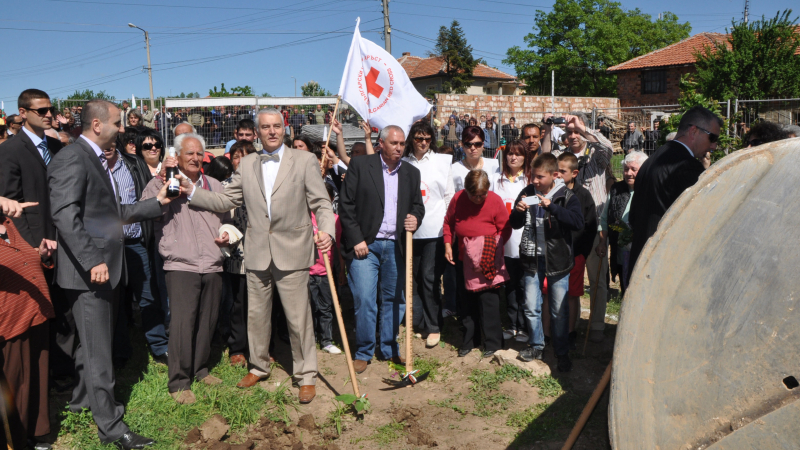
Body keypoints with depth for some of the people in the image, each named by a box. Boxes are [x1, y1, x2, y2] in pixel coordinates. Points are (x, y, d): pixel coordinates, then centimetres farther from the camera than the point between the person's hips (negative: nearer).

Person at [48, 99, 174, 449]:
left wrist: (156, 202, 13)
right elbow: (64, 215, -24)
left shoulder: (98, 160, 16)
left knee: (94, 342, 22)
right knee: (98, 350, -1)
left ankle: (83, 398, 40)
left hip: (106, 267, 9)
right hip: (89, 271, -9)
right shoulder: (72, 159, -14)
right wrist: (93, 261, -28)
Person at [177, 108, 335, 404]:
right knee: (256, 314, 15)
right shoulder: (247, 164, 12)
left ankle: (306, 375, 16)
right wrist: (192, 192, 2)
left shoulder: (305, 161, 0)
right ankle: (258, 367, 35)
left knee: (298, 317, 1)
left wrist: (326, 231, -21)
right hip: (257, 253, 4)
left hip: (291, 252, -4)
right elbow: (225, 201, 12)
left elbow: (321, 203, -4)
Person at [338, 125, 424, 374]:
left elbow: (418, 204, 18)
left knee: (394, 299, 10)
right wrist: (356, 240, -9)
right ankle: (363, 352, 12)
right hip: (365, 245, -4)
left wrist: (415, 218, -6)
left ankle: (390, 349, 27)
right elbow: (346, 205, -3)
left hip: (396, 247, 4)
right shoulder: (359, 165, -1)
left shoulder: (411, 173, 12)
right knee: (364, 300, -5)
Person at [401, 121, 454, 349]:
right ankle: (419, 322, 23)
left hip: (434, 229, -2)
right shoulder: (403, 163, 7)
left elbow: (450, 196, 4)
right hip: (409, 230, 2)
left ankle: (434, 327, 10)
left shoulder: (442, 161, 3)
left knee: (430, 277, -3)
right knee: (413, 277, 8)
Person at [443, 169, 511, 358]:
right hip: (464, 259, 4)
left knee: (488, 301, -1)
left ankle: (493, 343, 13)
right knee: (466, 301, 12)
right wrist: (448, 245, 1)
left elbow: (505, 229, -3)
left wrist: (494, 247, -15)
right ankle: (469, 340, 26)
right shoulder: (457, 199, -4)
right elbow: (448, 222, 11)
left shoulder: (495, 201, -12)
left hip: (488, 262, -4)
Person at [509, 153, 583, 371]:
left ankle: (562, 353, 22)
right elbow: (515, 224, 10)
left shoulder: (566, 196, -8)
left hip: (557, 260, -3)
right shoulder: (527, 192, 3)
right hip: (532, 258, 3)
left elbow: (578, 222, -24)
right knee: (531, 308, 10)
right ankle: (536, 345, 29)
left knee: (559, 310, 6)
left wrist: (552, 207, -31)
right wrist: (518, 211, -13)